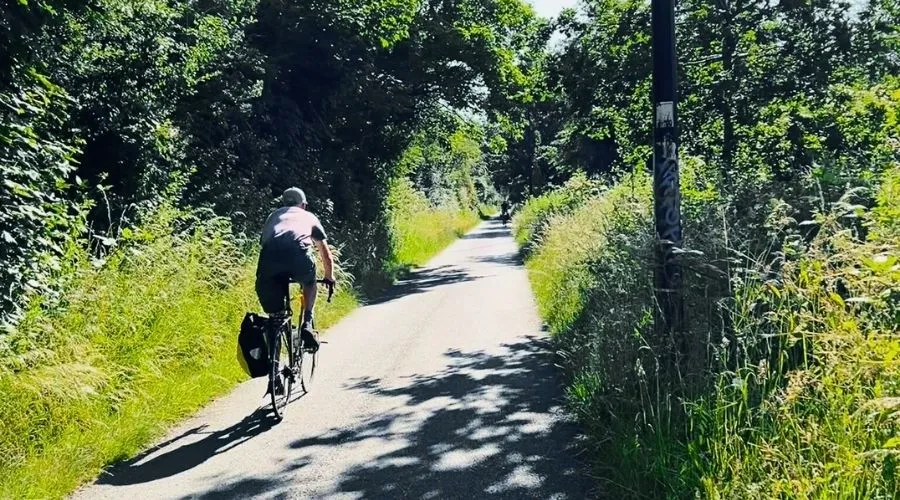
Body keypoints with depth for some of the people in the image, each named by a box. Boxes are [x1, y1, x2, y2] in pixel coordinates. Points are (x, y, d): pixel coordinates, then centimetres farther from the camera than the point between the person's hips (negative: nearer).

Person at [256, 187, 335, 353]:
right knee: (309, 283, 32)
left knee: (274, 312, 13)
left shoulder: (274, 216, 39)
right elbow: (326, 253, 42)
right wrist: (330, 277, 57)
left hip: (270, 254, 1)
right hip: (299, 254, -1)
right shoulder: (309, 217, 35)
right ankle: (307, 323, 15)